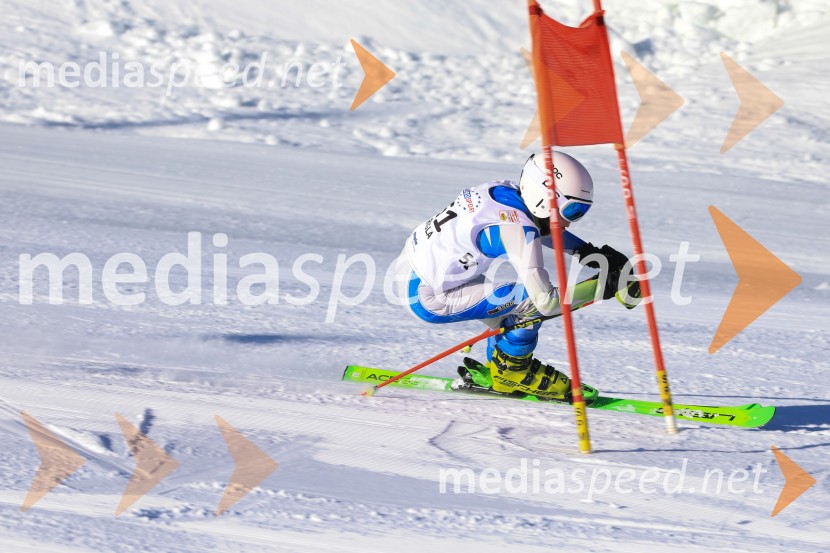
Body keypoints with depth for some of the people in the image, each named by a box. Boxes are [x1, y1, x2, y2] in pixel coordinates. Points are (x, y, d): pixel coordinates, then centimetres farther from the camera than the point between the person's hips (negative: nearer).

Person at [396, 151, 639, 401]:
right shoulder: (516, 228, -24)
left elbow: (544, 230, 21)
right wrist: (602, 285, -15)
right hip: (428, 300, -9)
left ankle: (499, 370, 27)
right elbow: (546, 301, -23)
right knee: (531, 301, -12)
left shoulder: (504, 190, 0)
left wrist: (591, 252, 9)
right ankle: (509, 371, 8)